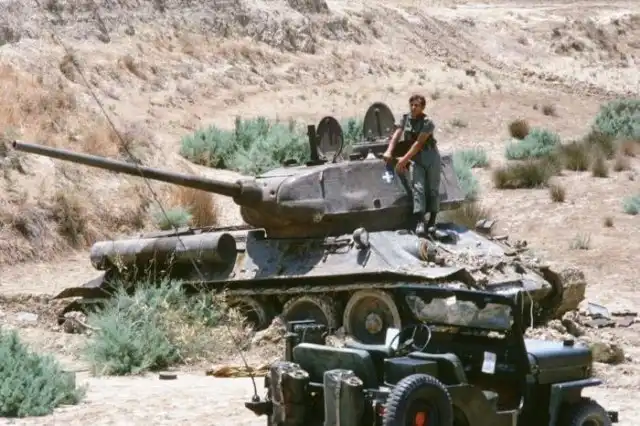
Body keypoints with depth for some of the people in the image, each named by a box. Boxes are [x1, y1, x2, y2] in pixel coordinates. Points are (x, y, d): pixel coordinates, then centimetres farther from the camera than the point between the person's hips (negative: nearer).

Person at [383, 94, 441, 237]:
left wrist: (404, 159, -23)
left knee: (433, 188, -1)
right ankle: (420, 222, -21)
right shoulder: (405, 119, 5)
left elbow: (419, 143, -18)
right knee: (418, 187, -12)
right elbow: (396, 135, 0)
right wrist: (389, 151, -16)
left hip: (431, 156, -3)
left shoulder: (427, 123, -12)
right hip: (415, 159, 3)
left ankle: (432, 222, 5)